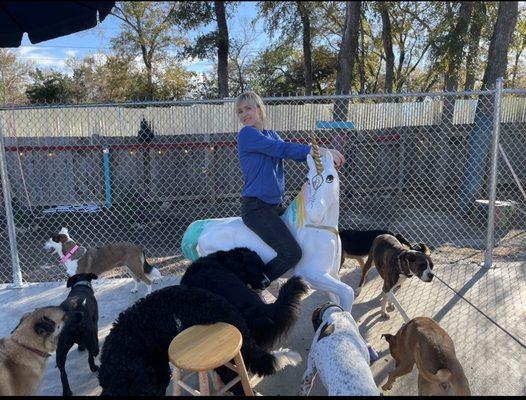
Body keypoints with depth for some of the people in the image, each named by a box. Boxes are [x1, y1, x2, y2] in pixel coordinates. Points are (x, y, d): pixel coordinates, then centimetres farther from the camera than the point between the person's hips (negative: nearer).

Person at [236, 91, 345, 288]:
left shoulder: (271, 135, 16)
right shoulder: (247, 134, -8)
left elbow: (293, 153, 5)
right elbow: (282, 149, -17)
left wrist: (324, 152, -9)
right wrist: (319, 151, -19)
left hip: (275, 205, 9)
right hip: (256, 207, -9)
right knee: (292, 253, -20)